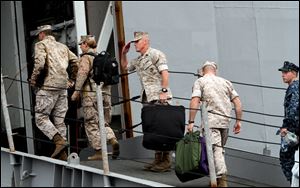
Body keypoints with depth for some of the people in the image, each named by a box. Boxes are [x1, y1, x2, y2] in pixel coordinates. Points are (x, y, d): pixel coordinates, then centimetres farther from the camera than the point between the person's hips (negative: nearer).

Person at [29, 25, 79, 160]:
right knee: (59, 120, 9)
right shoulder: (62, 46, 22)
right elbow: (76, 62, 15)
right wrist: (71, 80, 21)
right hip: (63, 86, 7)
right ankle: (62, 154, 5)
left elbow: (39, 63, -14)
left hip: (49, 85, -6)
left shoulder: (41, 45, 2)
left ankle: (59, 141, -21)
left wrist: (33, 79, -3)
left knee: (41, 117, -3)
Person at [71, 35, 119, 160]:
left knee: (92, 124, -1)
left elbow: (82, 73, -17)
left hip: (91, 94, -7)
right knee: (104, 122, 13)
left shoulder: (86, 57, -4)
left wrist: (76, 91, -15)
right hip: (105, 93, 7)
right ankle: (113, 140, -12)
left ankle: (99, 152, -4)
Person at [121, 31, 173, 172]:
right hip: (147, 98, 9)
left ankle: (166, 161, -11)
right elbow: (125, 67, 37)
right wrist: (124, 53, 22)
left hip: (159, 97, -9)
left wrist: (164, 91, -21)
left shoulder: (155, 54, -4)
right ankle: (158, 160, 12)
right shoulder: (138, 60, 21)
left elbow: (164, 72, -13)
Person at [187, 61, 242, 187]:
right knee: (220, 149, 14)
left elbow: (195, 101, -8)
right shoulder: (226, 82, 18)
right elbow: (237, 103, 12)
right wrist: (238, 121, 16)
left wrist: (191, 122, -8)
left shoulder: (200, 82, 5)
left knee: (216, 149, -10)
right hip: (225, 121, 4)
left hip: (210, 121, -4)